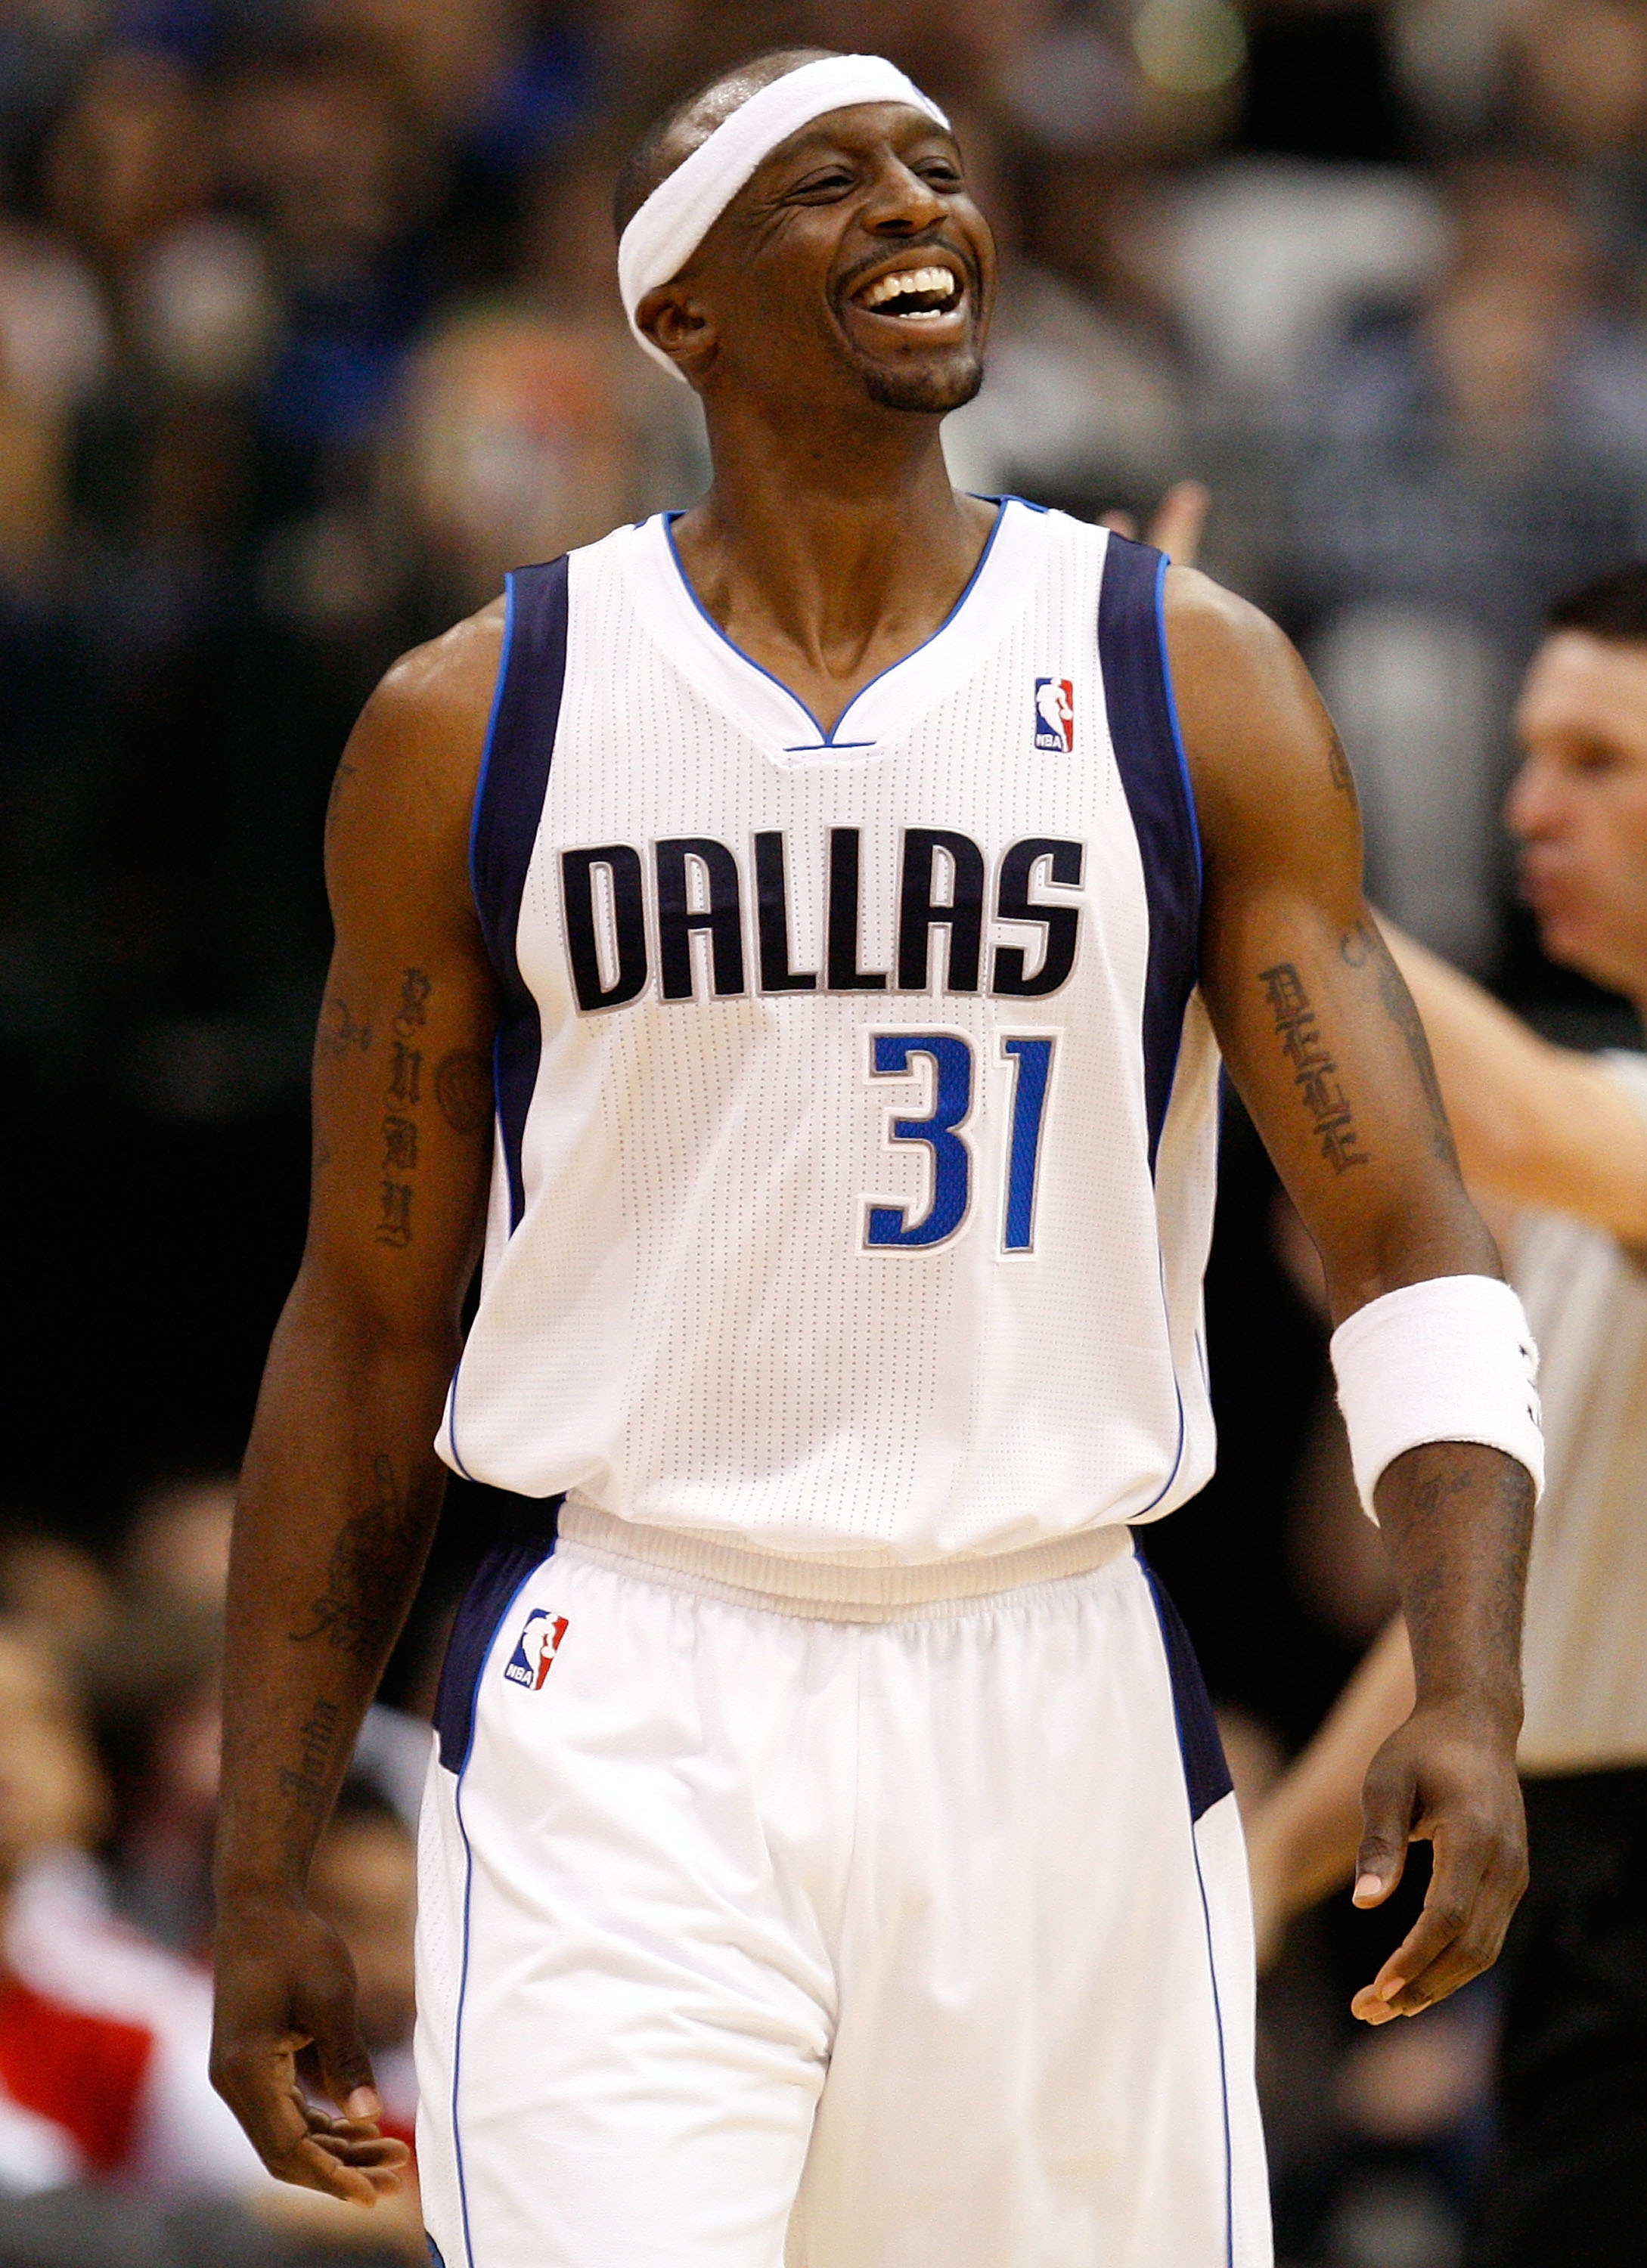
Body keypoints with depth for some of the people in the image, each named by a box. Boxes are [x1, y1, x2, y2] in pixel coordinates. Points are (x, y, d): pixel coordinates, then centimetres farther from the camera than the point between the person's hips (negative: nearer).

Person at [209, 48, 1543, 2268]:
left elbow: (1409, 1246, -2)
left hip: (1057, 1708, 1)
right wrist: (263, 1879, 6)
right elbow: (367, 1328, 10)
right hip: (624, 1716, -1)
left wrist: (1469, 1701, -19)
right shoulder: (475, 723, 4)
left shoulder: (1193, 685, 3)